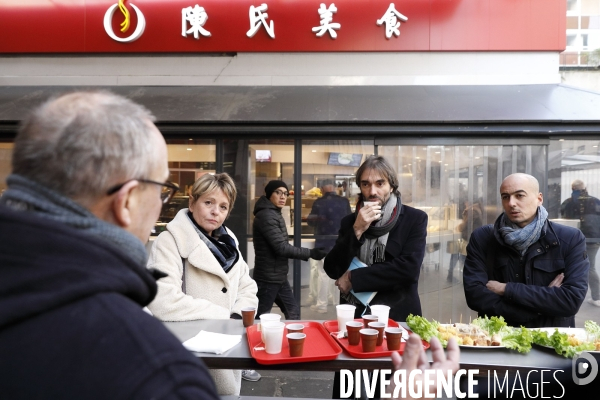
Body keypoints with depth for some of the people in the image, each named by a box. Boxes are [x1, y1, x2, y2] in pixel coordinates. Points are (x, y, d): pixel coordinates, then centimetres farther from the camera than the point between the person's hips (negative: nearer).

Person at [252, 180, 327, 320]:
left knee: (293, 310, 16)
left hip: (279, 276, 10)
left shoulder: (275, 214, 13)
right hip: (268, 278, -10)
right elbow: (281, 248, -22)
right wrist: (310, 253, -18)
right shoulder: (266, 215, -18)